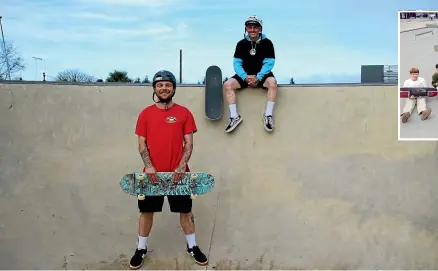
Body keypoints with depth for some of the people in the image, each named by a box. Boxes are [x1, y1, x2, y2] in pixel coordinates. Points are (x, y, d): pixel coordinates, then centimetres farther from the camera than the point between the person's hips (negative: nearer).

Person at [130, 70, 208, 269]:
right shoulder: (145, 114, 2)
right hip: (152, 173, 1)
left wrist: (182, 166, -14)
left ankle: (192, 246, 27)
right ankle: (141, 249, 27)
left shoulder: (184, 113, 0)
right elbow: (142, 143, 2)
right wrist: (148, 166, -11)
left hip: (178, 173, 0)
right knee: (147, 211, 10)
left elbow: (189, 143, -1)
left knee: (185, 210, 10)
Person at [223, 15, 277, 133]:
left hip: (262, 75, -2)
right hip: (245, 75, 2)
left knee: (272, 82, -35)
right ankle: (235, 117, -21)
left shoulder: (267, 43, -4)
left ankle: (268, 115, -27)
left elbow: (269, 63, -8)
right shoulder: (241, 44, 1)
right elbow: (237, 63, -2)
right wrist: (245, 77, -20)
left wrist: (258, 77, -23)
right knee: (227, 85, -22)